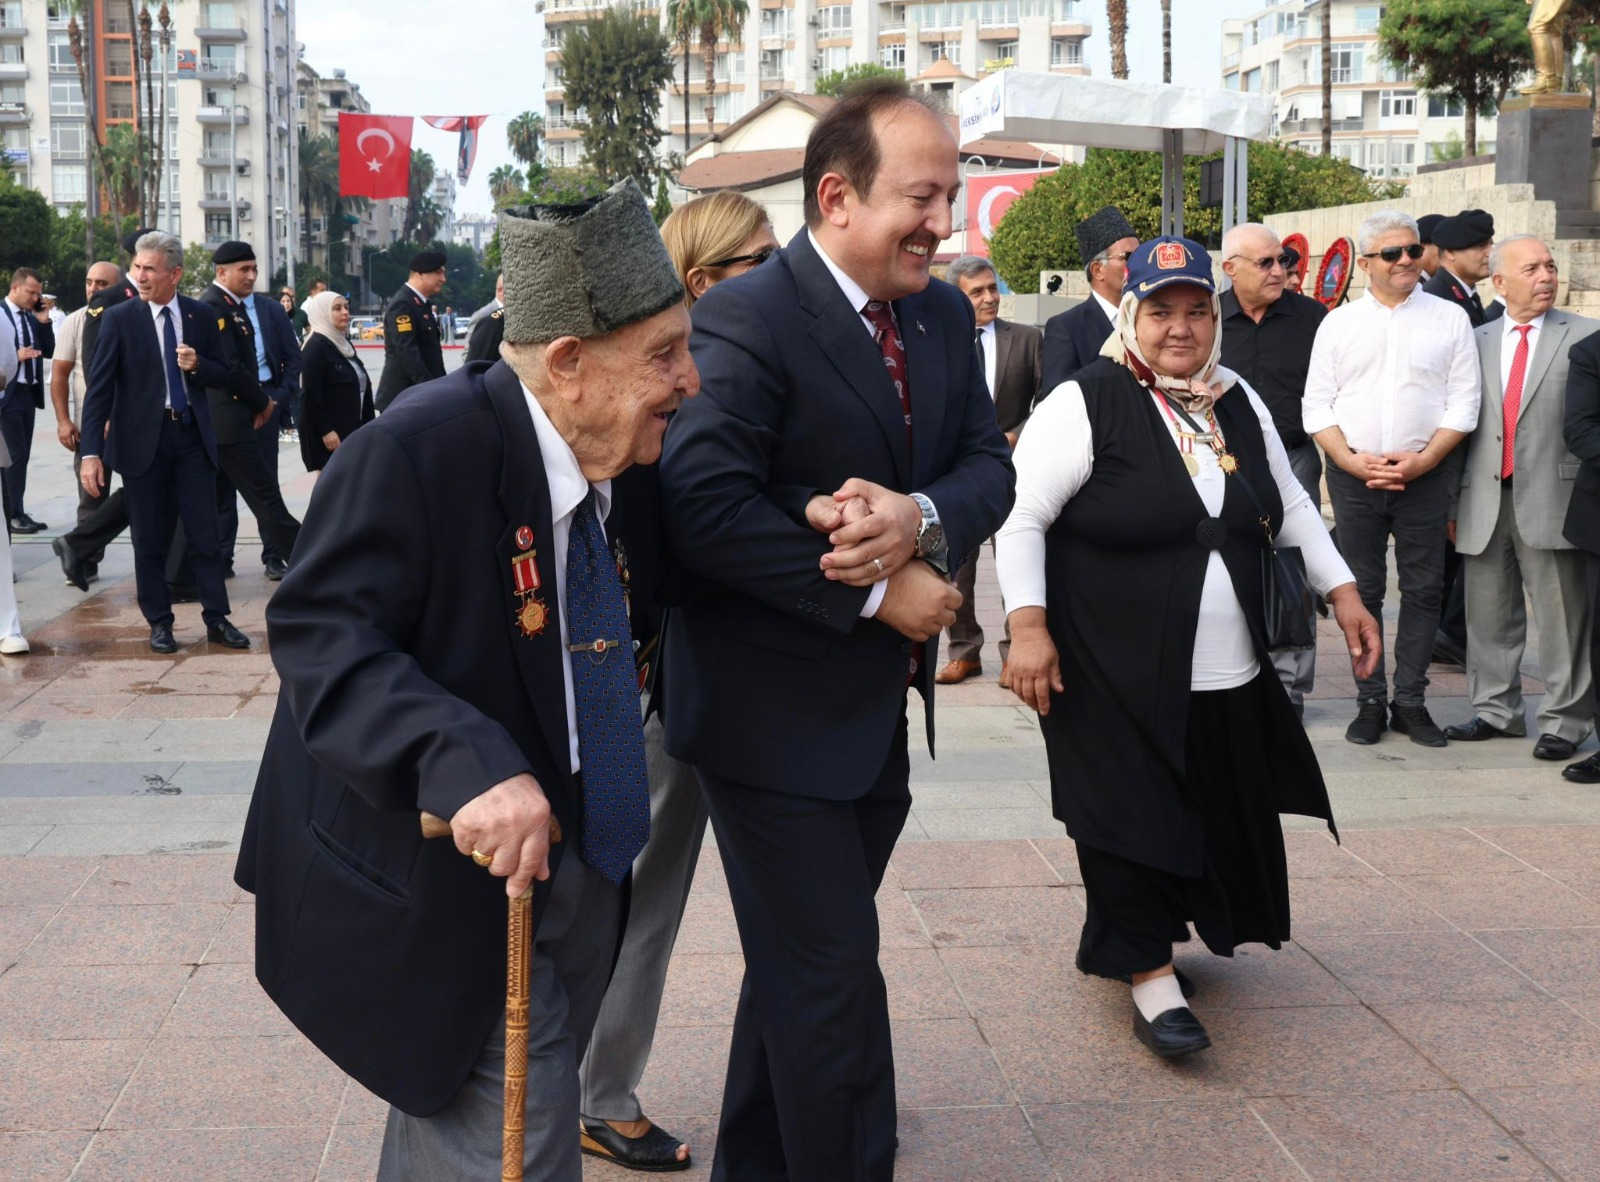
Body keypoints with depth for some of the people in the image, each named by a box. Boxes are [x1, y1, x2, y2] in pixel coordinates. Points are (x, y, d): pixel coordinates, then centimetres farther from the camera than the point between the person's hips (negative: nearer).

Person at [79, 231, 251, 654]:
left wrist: (197, 365, -13)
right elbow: (98, 389, -6)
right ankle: (159, 623, 15)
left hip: (192, 436, 2)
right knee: (150, 538, 5)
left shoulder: (201, 316, 3)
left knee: (205, 534, 2)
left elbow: (223, 375, 10)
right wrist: (91, 451, -14)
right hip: (143, 440, -1)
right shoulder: (119, 319, -4)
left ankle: (217, 619, 10)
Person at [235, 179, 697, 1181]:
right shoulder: (419, 453, -24)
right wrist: (467, 762, -41)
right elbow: (319, 634, -27)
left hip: (572, 868, 8)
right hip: (450, 890, -7)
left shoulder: (619, 464, 2)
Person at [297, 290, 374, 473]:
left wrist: (366, 426, 16)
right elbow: (312, 393, -17)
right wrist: (325, 431, -20)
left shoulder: (344, 343, 14)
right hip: (327, 435, -8)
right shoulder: (316, 346, -12)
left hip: (350, 429, 8)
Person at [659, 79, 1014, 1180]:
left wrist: (920, 515, -21)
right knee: (833, 981, 0)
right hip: (778, 710, -8)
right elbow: (704, 507, -27)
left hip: (880, 707, 8)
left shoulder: (944, 316, 6)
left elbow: (989, 466, 2)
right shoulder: (746, 319, -18)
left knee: (799, 967, 21)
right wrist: (875, 591, -22)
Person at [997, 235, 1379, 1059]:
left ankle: (1152, 927, 35)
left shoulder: (1239, 403, 10)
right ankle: (1151, 978, 6)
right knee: (1131, 823, -5)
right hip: (1115, 677, -6)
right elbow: (1022, 516, -12)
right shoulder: (1086, 404, -10)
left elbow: (1289, 504, 20)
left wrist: (1341, 590, 14)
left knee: (1220, 821, 13)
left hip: (1228, 680, 6)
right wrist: (1028, 623, -20)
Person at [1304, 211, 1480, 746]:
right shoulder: (1338, 323, 7)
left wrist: (1423, 460, -11)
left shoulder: (1449, 319, 4)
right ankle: (1370, 702, 13)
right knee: (1362, 591, 5)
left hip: (1425, 476, -1)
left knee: (1423, 590, 3)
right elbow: (1316, 406, 4)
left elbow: (1464, 402, 1)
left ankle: (1410, 702, 13)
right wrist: (1352, 461, -9)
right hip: (1353, 476, 1)